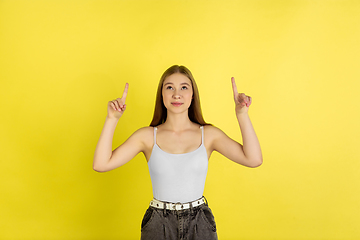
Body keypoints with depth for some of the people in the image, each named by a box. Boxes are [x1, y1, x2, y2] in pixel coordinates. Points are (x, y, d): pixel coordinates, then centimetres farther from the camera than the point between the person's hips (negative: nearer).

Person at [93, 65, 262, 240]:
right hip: (158, 225, 0)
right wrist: (112, 119, -17)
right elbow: (100, 164, -11)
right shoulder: (147, 136, -5)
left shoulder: (208, 135, -4)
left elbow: (254, 160, -13)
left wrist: (242, 114, -17)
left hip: (199, 224, 1)